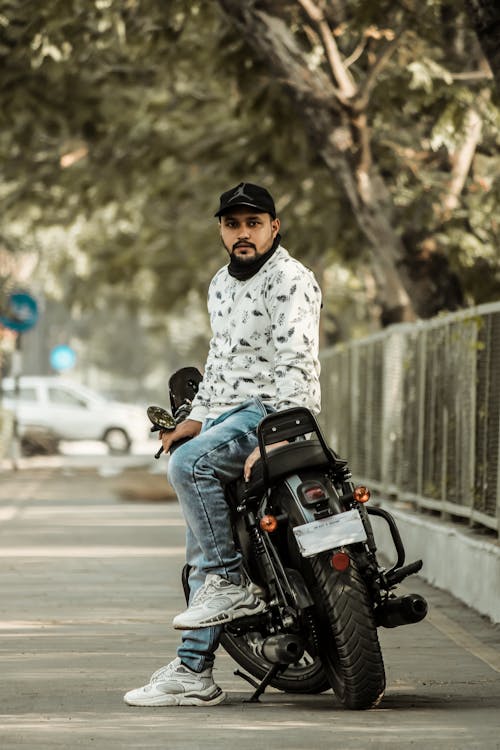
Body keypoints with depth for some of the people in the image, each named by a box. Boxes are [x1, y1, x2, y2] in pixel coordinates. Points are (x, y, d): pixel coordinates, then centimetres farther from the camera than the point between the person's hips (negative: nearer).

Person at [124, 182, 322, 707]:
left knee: (188, 465, -31)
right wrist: (196, 418, 14)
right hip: (226, 413, 8)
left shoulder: (290, 280, -10)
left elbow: (295, 363, -19)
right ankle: (193, 671, 1)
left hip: (275, 411, -8)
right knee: (201, 540, 1)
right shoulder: (221, 285, 18)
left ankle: (231, 584, -21)